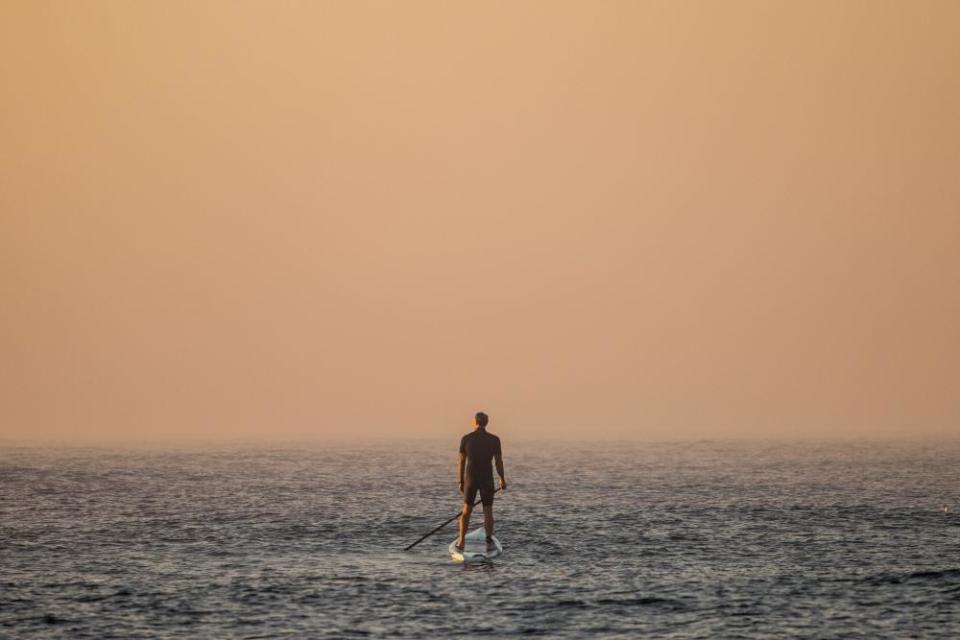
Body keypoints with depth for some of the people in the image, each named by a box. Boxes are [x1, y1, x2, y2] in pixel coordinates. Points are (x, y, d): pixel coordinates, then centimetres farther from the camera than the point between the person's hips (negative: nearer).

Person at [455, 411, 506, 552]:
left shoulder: (466, 439, -3)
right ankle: (489, 543, 4)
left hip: (470, 479, 1)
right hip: (487, 480, -1)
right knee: (488, 511, 7)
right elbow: (498, 461, -2)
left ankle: (461, 541, 6)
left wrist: (460, 481, 8)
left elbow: (461, 462, -1)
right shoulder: (494, 440, -5)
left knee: (466, 510, 11)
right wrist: (502, 480, 11)